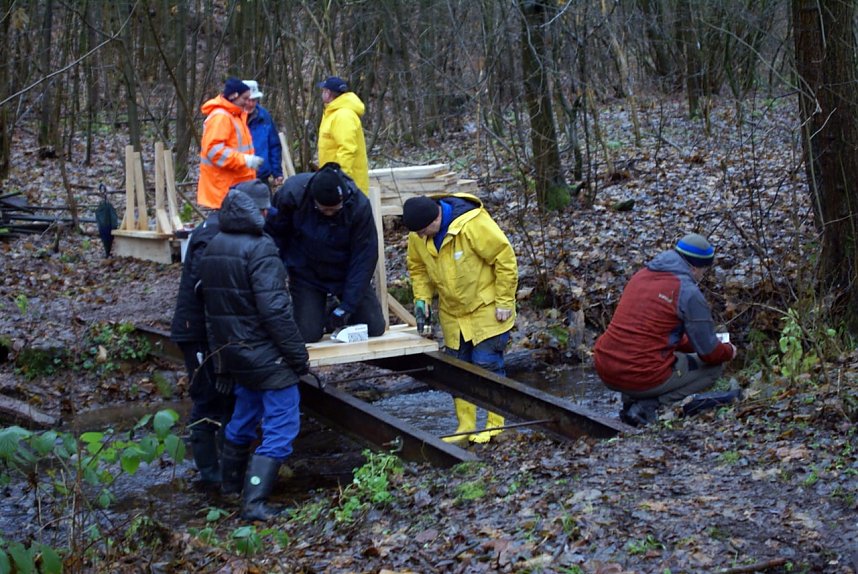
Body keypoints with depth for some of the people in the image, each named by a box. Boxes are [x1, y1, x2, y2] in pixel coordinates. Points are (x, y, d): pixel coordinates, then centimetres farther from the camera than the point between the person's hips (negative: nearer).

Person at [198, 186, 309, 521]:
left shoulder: (212, 248, 9)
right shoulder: (260, 249, -17)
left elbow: (212, 307, 16)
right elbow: (275, 309, -23)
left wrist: (220, 359, 23)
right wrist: (298, 354, -15)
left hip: (232, 352, 8)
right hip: (266, 355, -8)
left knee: (244, 414, 26)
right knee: (281, 427, -4)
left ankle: (232, 483, 40)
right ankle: (254, 503, -12)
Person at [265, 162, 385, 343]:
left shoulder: (359, 205, -26)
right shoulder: (291, 194, -25)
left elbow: (364, 258, -20)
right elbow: (275, 234, -6)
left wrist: (346, 306, -22)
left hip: (345, 274, 1)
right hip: (306, 274, 0)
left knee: (375, 328, -4)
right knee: (308, 334, -12)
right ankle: (320, 311, 22)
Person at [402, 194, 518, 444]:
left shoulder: (473, 225, -29)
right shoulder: (417, 236, -9)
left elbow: (505, 259, -22)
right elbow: (418, 267, 9)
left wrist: (504, 302, -17)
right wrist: (422, 296, -6)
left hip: (485, 309, -6)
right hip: (452, 312, 6)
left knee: (487, 363, -4)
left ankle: (495, 424, 8)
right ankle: (466, 425, 20)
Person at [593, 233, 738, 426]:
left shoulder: (641, 275, 12)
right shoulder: (688, 293, -9)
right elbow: (710, 353, -2)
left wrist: (691, 344, 35)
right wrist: (730, 351, 21)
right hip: (642, 377, -7)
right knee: (714, 366, 13)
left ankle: (631, 399, 13)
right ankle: (647, 406, -4)